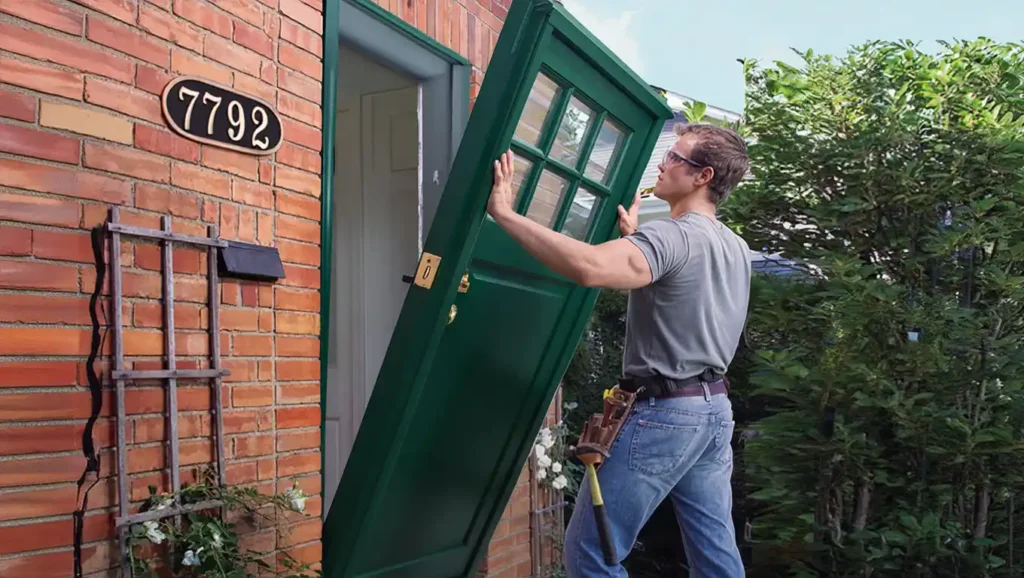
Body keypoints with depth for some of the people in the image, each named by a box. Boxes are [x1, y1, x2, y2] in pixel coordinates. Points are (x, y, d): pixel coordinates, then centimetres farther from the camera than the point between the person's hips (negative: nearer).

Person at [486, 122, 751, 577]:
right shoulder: (737, 248, 11)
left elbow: (589, 267, -38)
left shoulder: (670, 236, -19)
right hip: (715, 409, 9)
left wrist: (504, 212, -32)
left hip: (665, 413, -9)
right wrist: (634, 238, 19)